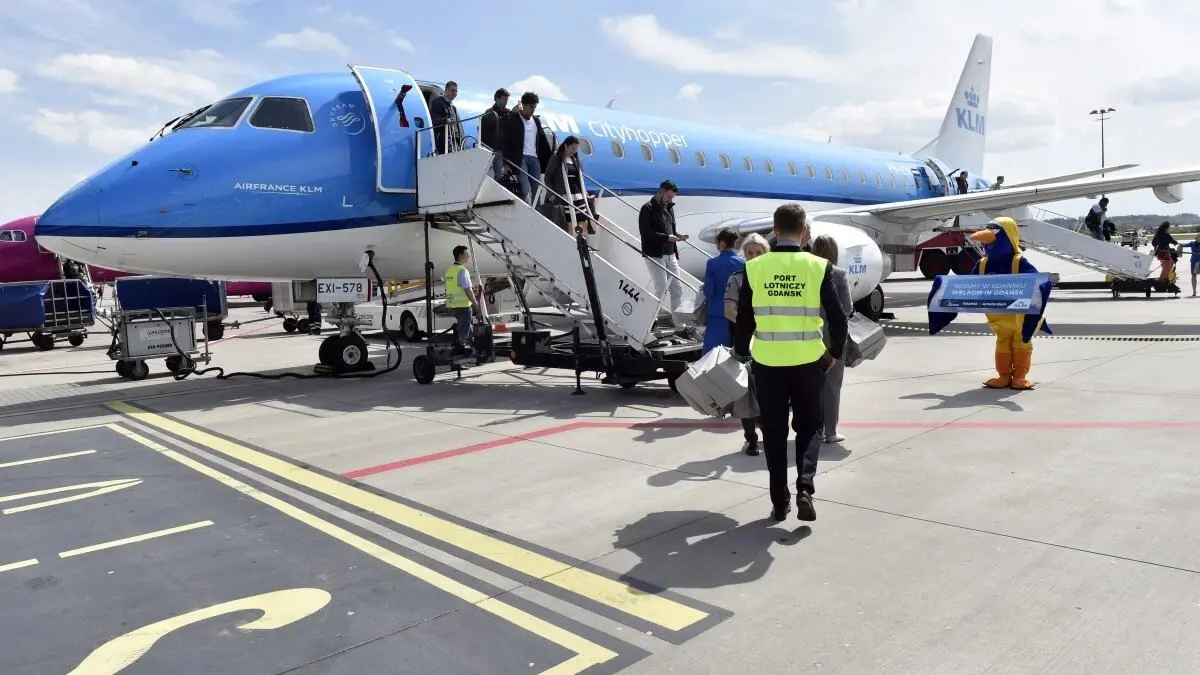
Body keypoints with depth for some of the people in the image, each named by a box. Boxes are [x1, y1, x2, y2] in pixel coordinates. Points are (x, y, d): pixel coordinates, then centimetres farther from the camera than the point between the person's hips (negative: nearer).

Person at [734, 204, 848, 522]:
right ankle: (805, 488, 1)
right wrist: (834, 352, 12)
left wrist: (740, 353, 15)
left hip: (766, 363, 1)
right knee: (808, 427, 17)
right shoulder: (818, 266, -6)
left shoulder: (754, 268, -4)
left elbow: (743, 320, 0)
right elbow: (838, 319, -5)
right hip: (808, 362, 0)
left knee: (774, 432, 12)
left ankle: (779, 501, 18)